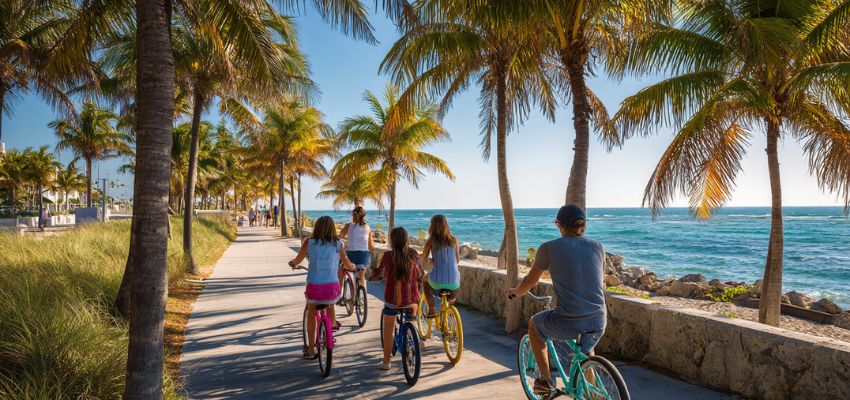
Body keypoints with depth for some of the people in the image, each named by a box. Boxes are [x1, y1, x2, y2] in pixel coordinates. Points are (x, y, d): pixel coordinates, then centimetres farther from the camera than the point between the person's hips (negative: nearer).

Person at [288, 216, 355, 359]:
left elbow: (297, 261, 13)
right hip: (332, 286, 0)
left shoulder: (309, 242, 2)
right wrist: (353, 267, 38)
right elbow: (347, 264, 16)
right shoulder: (339, 244, 3)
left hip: (313, 285, 0)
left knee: (311, 312, 24)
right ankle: (333, 323, 42)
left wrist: (292, 263, 36)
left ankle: (310, 349, 25)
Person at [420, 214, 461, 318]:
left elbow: (423, 259, 6)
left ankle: (431, 309, 25)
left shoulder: (432, 240, -4)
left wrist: (425, 261, 30)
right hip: (454, 283, 2)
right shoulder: (453, 239, 1)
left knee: (425, 281, 32)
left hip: (437, 282, -2)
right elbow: (458, 260, 9)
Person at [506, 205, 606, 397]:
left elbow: (530, 281, 7)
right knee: (586, 352, 37)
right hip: (598, 322, 4)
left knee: (534, 324, 27)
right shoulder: (597, 246, 5)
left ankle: (545, 379, 27)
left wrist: (516, 291, 29)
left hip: (568, 323, -4)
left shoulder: (549, 248, -5)